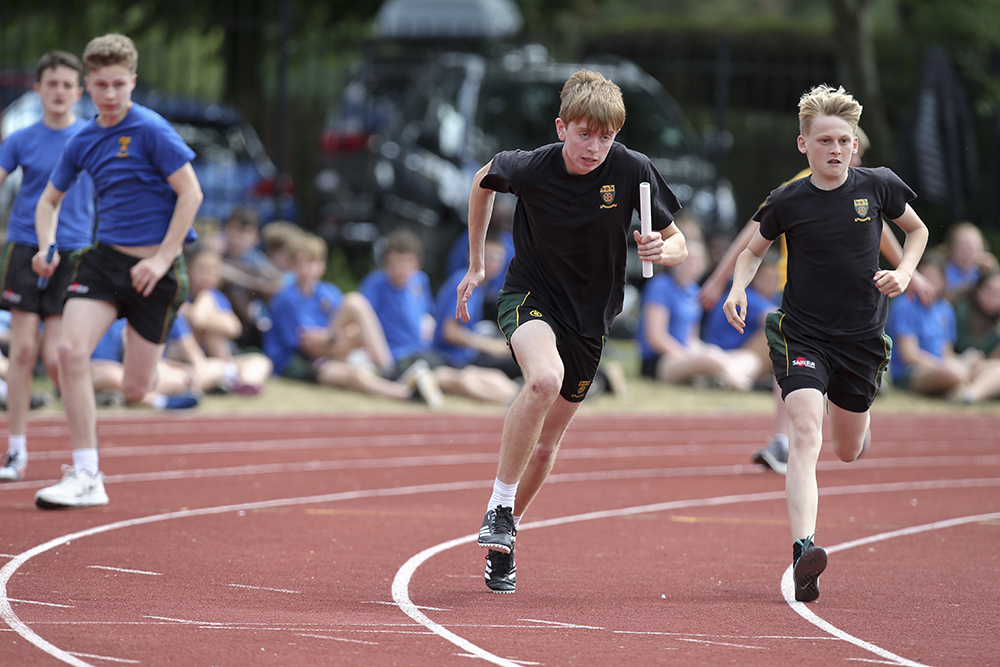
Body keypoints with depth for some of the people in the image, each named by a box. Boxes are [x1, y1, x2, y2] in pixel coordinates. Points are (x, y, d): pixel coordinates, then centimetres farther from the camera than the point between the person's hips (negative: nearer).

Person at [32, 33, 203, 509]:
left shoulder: (151, 130, -10)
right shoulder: (82, 142, 7)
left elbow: (190, 192, -12)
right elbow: (49, 201, 21)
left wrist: (163, 258, -16)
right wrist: (47, 247, 3)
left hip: (153, 267, -4)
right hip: (103, 257, 4)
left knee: (135, 391, -1)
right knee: (71, 350, -19)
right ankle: (86, 477, -15)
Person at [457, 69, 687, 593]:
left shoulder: (632, 171, -17)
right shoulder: (530, 168, -18)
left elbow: (677, 244, -7)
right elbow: (484, 181, 6)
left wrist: (661, 249, -31)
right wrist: (476, 264, 12)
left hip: (590, 314, 3)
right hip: (530, 295, -3)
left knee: (545, 445, 11)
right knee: (544, 379, -35)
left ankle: (504, 538, 35)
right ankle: (498, 507, -22)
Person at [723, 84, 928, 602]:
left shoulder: (878, 186, -4)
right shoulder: (788, 201, -7)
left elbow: (917, 230, 14)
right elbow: (754, 250, 10)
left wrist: (904, 274, -4)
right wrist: (738, 288, -9)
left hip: (862, 339, 2)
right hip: (803, 337, -2)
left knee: (848, 452, 17)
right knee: (805, 435, -23)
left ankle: (861, 417, 56)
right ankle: (803, 550, -34)